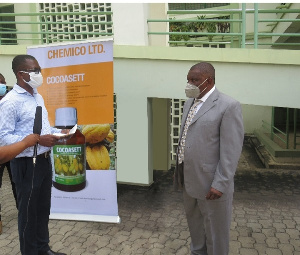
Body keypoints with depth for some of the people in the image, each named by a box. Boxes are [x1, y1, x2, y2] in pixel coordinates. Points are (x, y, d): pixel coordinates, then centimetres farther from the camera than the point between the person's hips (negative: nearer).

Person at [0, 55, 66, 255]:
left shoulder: (38, 97, 10)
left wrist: (59, 133, 3)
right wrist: (37, 140, -26)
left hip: (44, 160, 8)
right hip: (26, 164, -8)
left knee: (43, 208, 19)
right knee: (28, 211, 9)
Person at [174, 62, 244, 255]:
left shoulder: (229, 106, -16)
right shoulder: (190, 103, 9)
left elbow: (231, 150, -19)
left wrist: (220, 184, -20)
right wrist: (179, 170, 16)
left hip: (211, 183, -8)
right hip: (188, 179, 8)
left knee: (215, 230, 13)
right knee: (194, 223, 26)